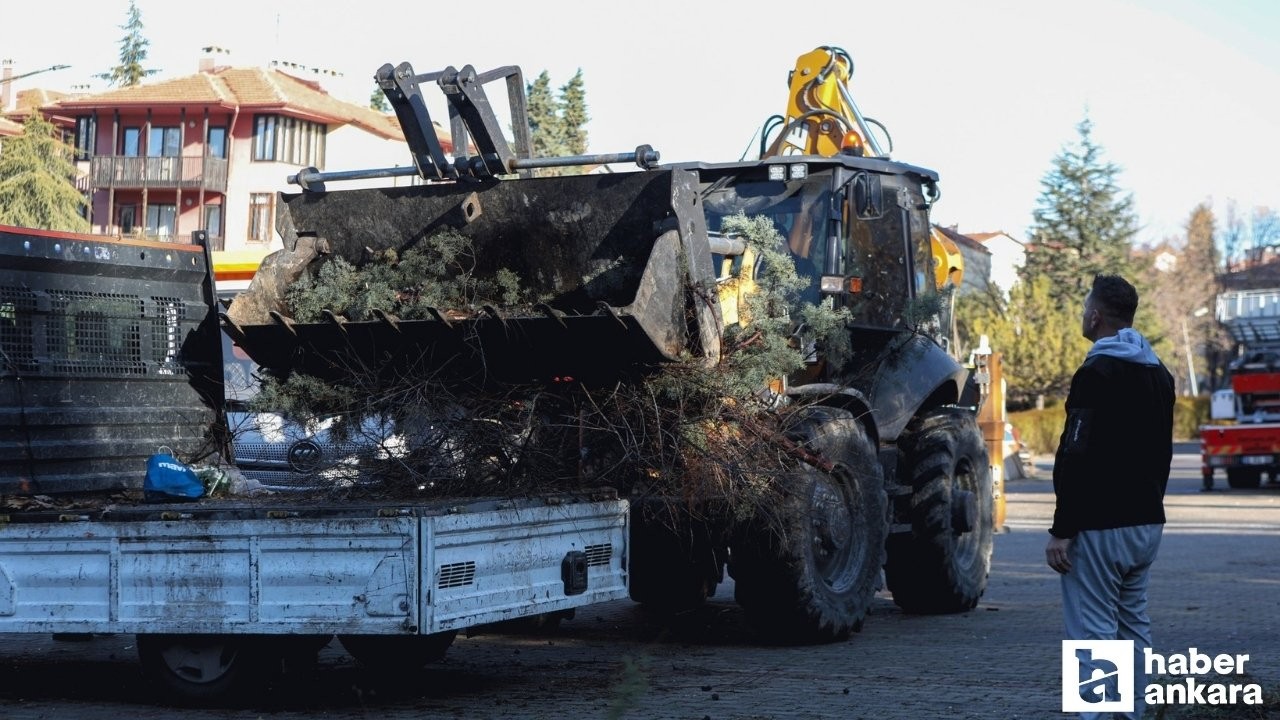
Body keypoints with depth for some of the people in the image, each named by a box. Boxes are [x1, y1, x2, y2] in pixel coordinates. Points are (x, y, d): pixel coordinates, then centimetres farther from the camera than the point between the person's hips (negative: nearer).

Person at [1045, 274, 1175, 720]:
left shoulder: (1096, 374, -15)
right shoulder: (1159, 374, 13)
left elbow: (1077, 459, -20)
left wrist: (1062, 530, -18)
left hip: (1100, 527, -9)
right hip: (1146, 523, 9)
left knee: (1092, 631, -8)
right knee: (1133, 625, 15)